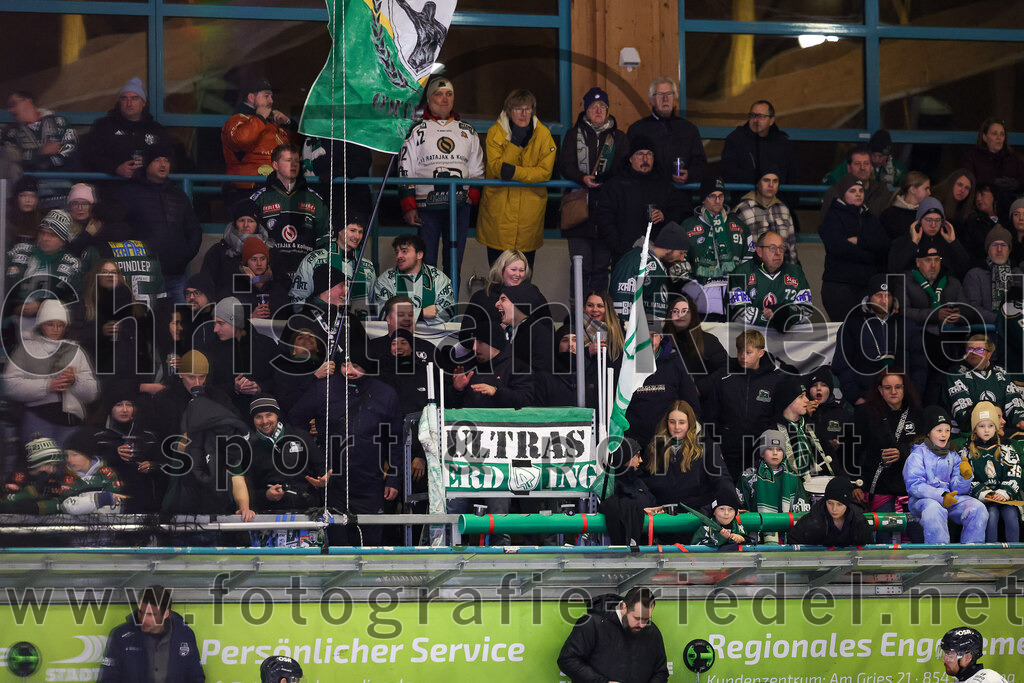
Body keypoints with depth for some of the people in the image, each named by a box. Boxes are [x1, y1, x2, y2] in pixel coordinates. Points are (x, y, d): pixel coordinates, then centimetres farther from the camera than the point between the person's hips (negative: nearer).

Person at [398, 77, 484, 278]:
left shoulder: (468, 131, 13)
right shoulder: (417, 130, 5)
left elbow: (477, 170, 18)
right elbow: (405, 170, 2)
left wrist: (473, 195, 2)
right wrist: (409, 206, -6)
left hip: (460, 206, 3)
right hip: (427, 206, -3)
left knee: (454, 262, 5)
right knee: (426, 263, -3)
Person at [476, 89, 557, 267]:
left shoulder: (543, 134, -3)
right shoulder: (496, 132, -5)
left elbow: (545, 171, -10)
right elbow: (495, 166, -15)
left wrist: (515, 172, -22)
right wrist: (515, 141, -24)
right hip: (498, 210, -1)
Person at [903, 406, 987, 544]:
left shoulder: (953, 456, 19)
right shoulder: (918, 454, 5)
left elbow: (957, 489, 11)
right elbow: (914, 485, -9)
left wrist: (966, 477, -12)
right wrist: (941, 496, -21)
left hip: (950, 498, 4)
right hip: (924, 499, -4)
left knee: (978, 508, -22)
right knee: (934, 510, -39)